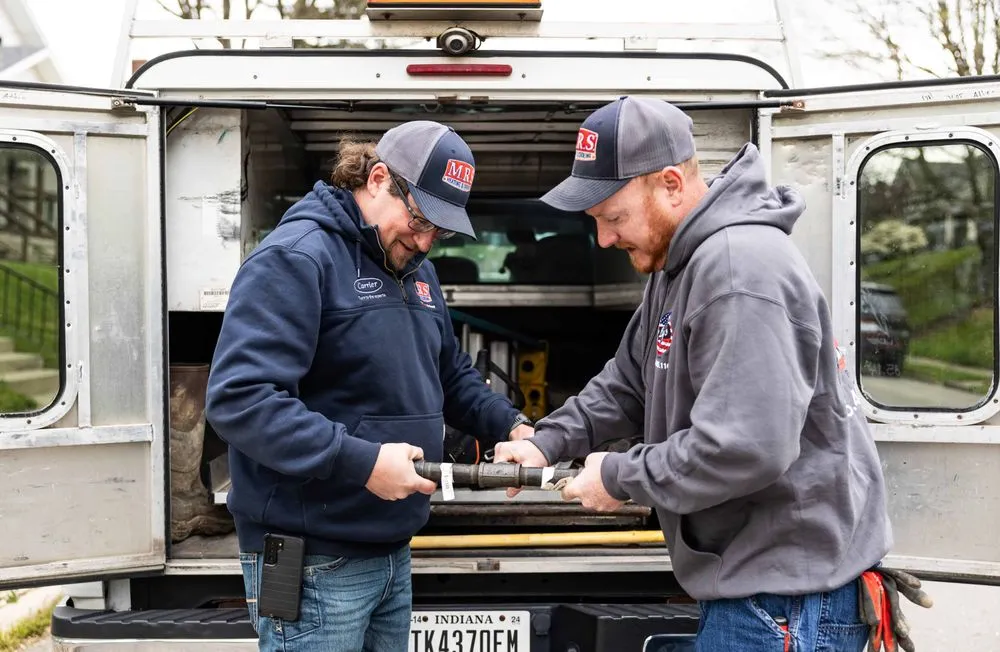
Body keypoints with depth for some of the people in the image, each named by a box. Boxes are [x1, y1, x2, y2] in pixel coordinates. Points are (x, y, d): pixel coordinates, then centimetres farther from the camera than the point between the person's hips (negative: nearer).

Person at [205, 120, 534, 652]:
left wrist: (509, 425, 5)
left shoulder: (415, 269, 13)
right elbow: (237, 398, -26)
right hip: (312, 564, -9)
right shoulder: (296, 257, -16)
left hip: (392, 552, 9)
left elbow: (451, 375, 23)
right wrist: (360, 462, -29)